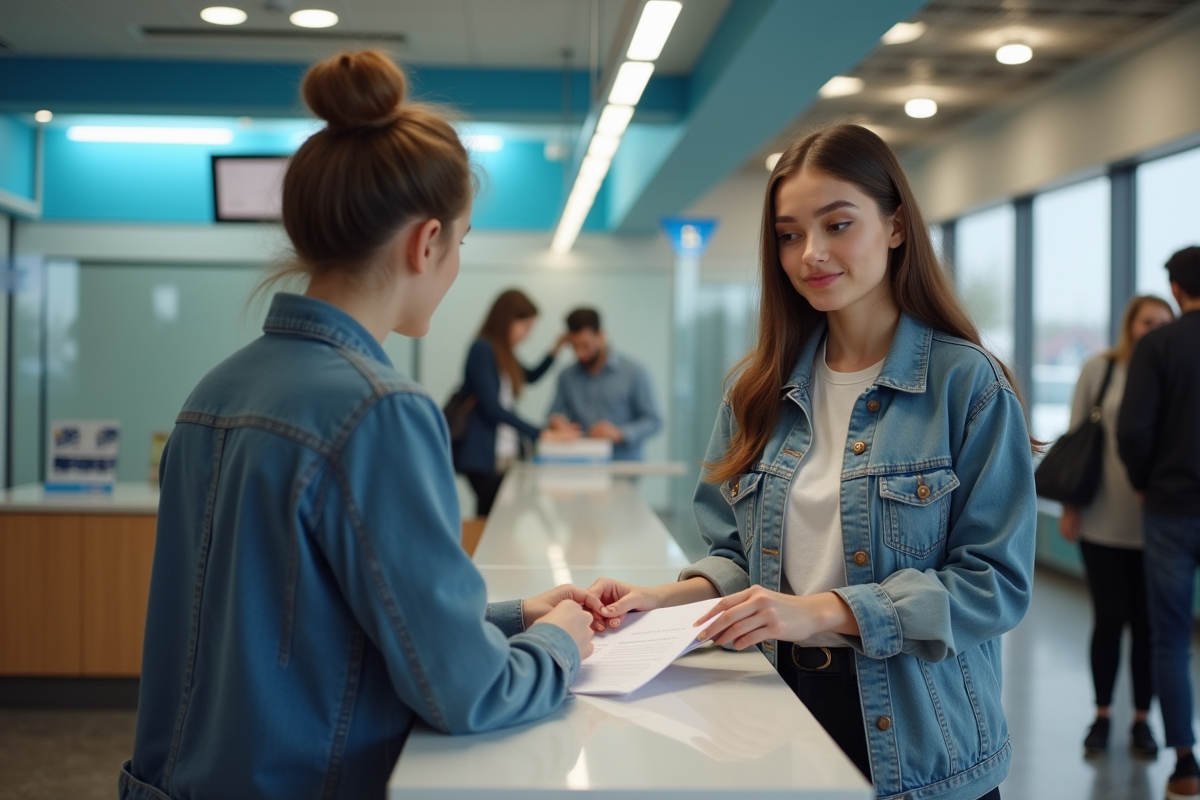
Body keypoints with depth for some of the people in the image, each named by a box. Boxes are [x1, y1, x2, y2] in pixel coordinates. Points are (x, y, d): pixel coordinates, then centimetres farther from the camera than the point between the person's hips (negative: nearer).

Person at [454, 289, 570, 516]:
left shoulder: (504, 354, 15)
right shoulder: (482, 349, -11)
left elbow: (530, 377, 34)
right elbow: (492, 407, -17)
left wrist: (555, 350, 20)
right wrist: (540, 434, -17)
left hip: (505, 455, 8)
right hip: (483, 456, -8)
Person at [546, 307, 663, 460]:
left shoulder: (634, 372, 0)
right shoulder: (567, 376, 10)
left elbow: (654, 421, -1)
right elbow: (555, 414, 16)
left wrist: (619, 433, -16)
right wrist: (556, 423, -7)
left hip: (626, 465, -3)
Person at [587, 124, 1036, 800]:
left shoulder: (967, 384, -11)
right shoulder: (761, 389, 4)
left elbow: (997, 580, -15)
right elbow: (739, 555, 9)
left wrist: (822, 610, -24)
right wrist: (667, 598, -12)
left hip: (915, 743, -3)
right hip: (782, 701, 4)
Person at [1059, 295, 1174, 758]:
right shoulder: (1100, 370, 1)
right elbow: (1076, 438, 4)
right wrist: (1069, 505, 2)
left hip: (1156, 524, 1)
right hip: (1104, 522, -1)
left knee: (1147, 622, 6)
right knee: (1109, 618, 5)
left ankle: (1142, 720, 21)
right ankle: (1102, 716, 20)